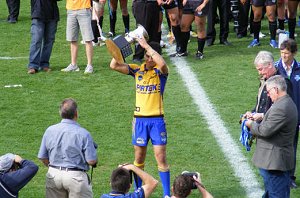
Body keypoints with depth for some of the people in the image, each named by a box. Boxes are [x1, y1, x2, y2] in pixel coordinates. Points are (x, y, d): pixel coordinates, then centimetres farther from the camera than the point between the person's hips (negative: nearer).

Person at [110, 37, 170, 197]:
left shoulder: (160, 71, -6)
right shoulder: (137, 70, 4)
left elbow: (162, 64, -31)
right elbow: (114, 65, -4)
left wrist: (146, 45, -27)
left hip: (157, 120, -3)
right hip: (140, 119, 3)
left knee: (161, 158, -4)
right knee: (139, 158, 10)